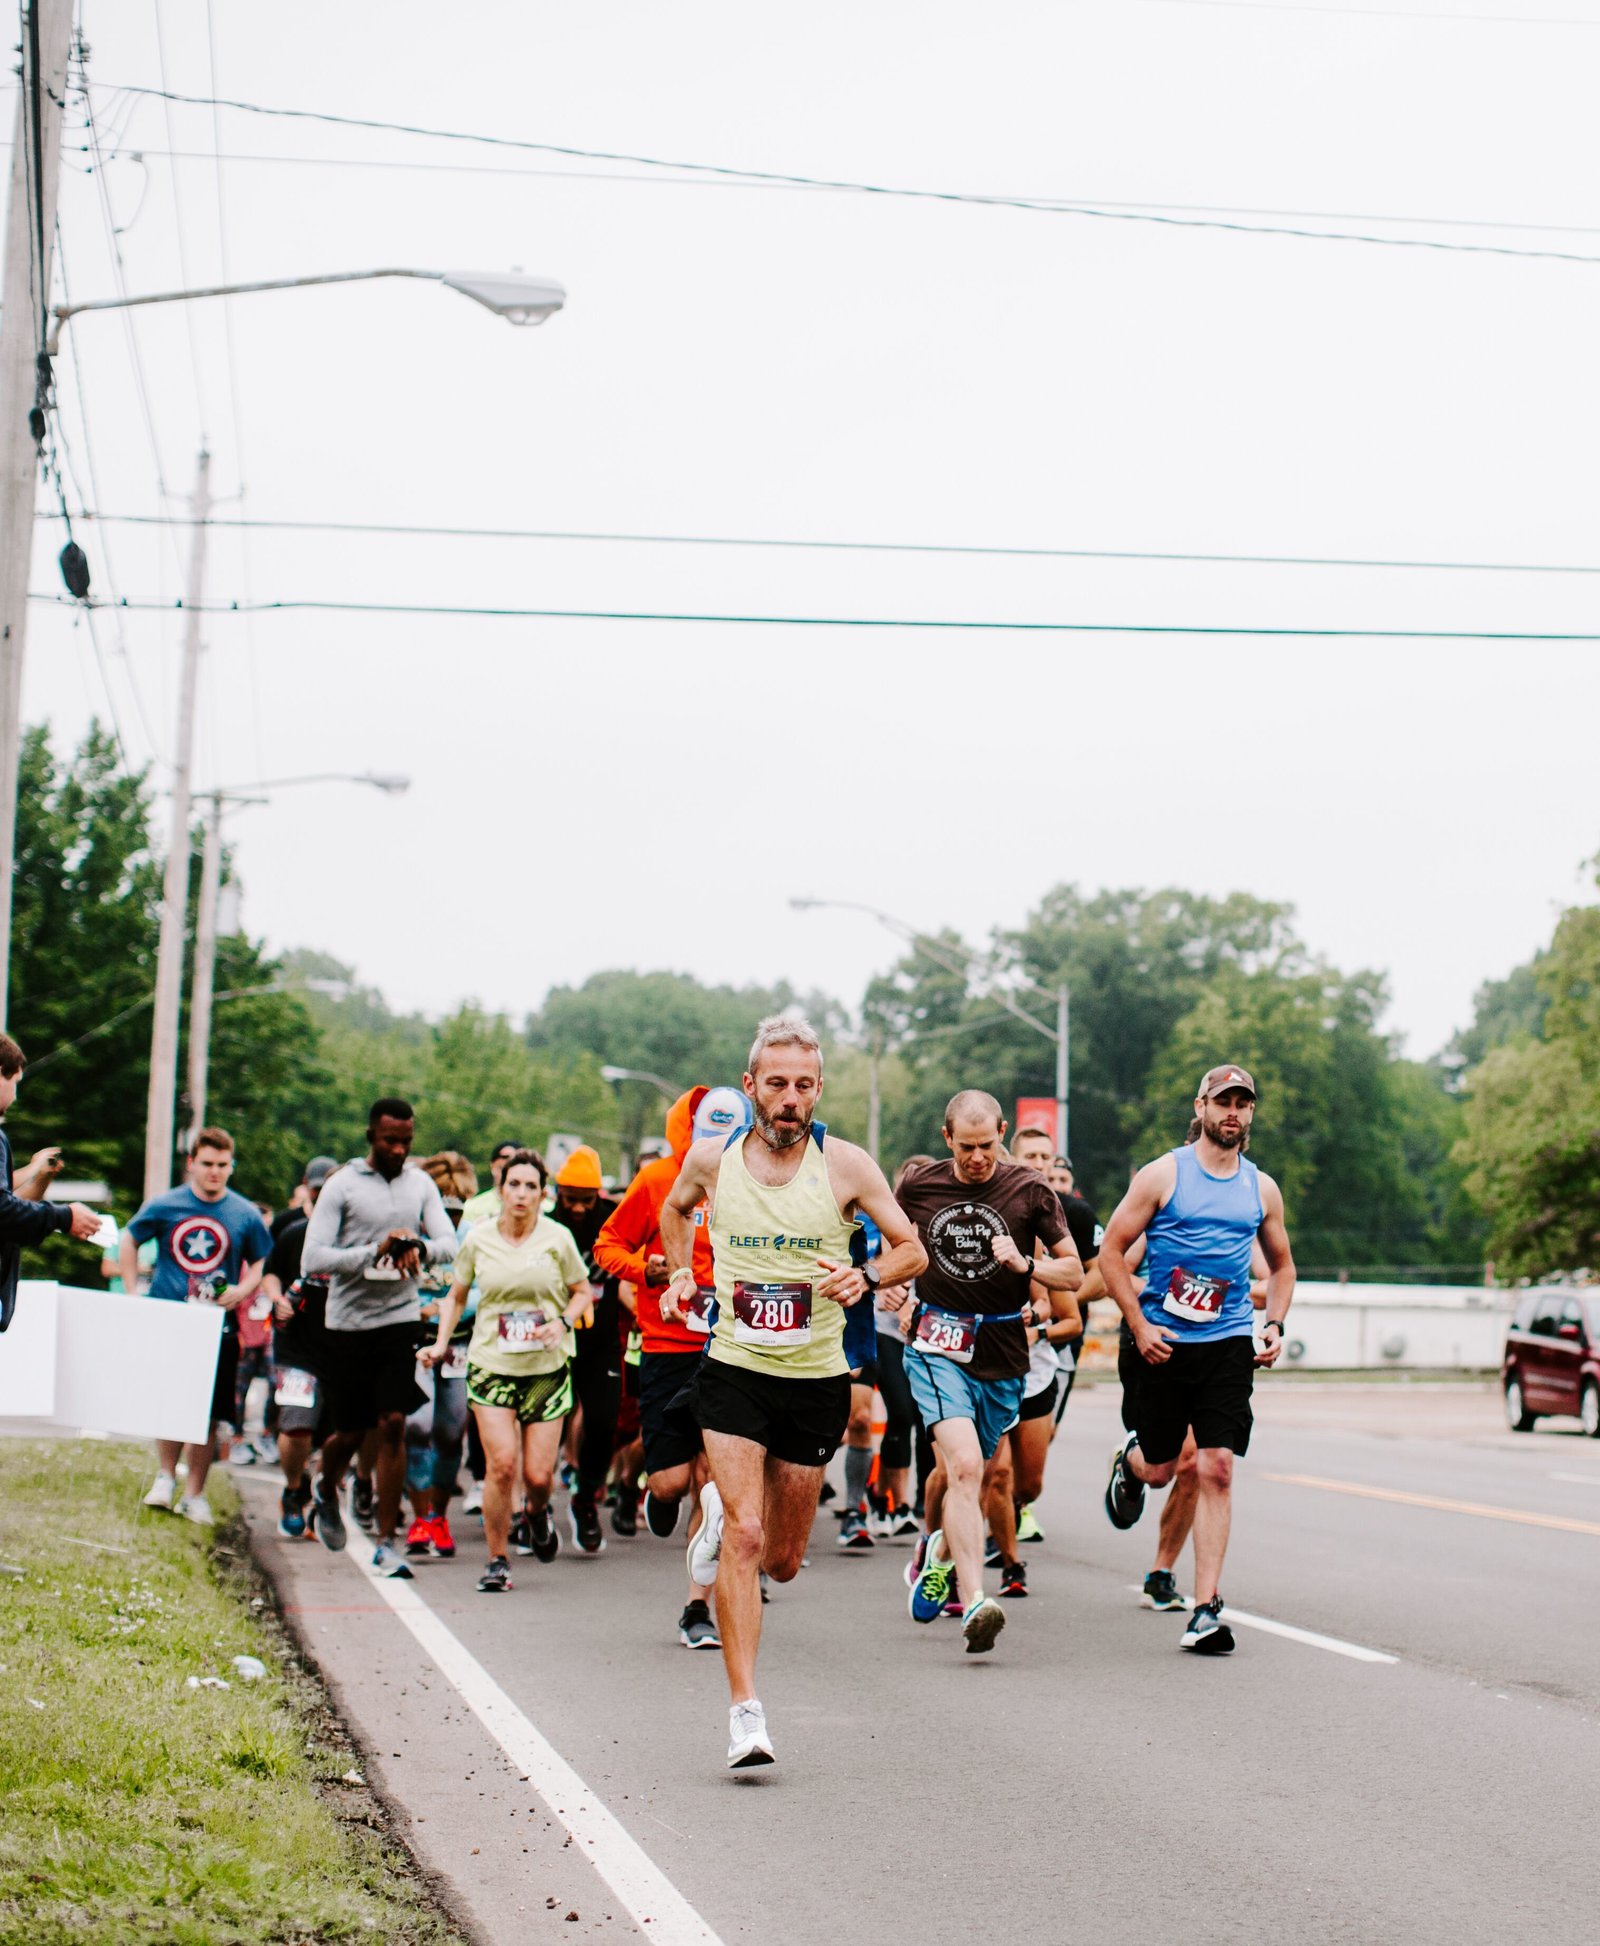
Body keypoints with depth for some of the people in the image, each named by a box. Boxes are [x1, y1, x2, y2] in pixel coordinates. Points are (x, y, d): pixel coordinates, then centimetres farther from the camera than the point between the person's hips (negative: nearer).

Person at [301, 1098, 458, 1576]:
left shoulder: (420, 1184, 8)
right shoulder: (342, 1186, -5)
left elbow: (449, 1243, 1)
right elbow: (312, 1258, -11)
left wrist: (420, 1249, -22)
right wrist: (374, 1252, -22)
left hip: (400, 1319, 2)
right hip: (348, 1323, -2)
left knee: (393, 1425, -7)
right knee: (351, 1431, 6)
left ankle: (386, 1542, -2)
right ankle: (326, 1493, 40)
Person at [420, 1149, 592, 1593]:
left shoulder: (557, 1239, -1)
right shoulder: (478, 1240, 2)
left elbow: (583, 1293, 9)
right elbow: (456, 1297, 15)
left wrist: (563, 1323, -10)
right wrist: (441, 1342, 3)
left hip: (546, 1368, 0)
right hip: (491, 1366, 0)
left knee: (538, 1474, -3)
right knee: (502, 1463, -15)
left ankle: (536, 1513, 35)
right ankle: (496, 1560, 2)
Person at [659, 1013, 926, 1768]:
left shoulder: (845, 1165, -6)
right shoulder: (711, 1159, -2)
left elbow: (913, 1250, 1)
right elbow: (676, 1209, 22)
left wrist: (866, 1277, -19)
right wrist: (680, 1273, 6)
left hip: (816, 1380, 1)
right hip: (734, 1370, -1)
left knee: (782, 1561, 11)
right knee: (745, 1539, -17)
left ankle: (724, 1511, 45)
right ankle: (745, 1709, -11)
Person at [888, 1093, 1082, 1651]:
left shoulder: (1030, 1191, -2)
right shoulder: (919, 1187, 0)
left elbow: (1074, 1274, 1)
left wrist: (1026, 1265, -17)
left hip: (1002, 1356, 2)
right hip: (937, 1348, -2)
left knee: (977, 1473, 17)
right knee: (965, 1465, -22)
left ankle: (938, 1552, 49)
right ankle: (974, 1602, -30)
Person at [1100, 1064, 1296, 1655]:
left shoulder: (1262, 1189, 9)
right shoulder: (1163, 1174, -2)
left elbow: (1281, 1265, 23)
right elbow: (1111, 1250, -1)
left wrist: (1274, 1325, 6)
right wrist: (1139, 1325, -9)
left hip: (1229, 1344, 2)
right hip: (1163, 1341, -2)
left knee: (1216, 1468, -9)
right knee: (1159, 1468, 7)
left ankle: (1206, 1609, -7)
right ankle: (1129, 1461, 47)